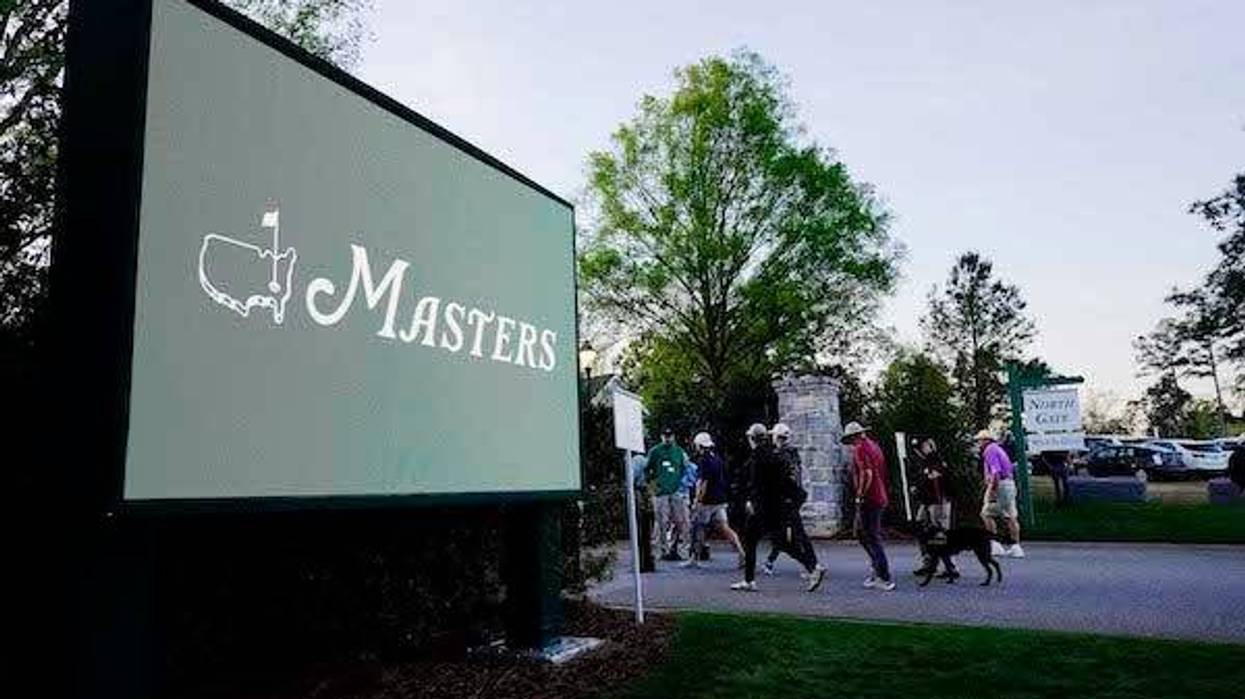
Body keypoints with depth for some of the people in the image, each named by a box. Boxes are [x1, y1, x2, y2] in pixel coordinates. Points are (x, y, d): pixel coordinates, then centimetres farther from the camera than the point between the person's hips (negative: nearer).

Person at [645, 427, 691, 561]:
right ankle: (664, 551, 7)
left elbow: (686, 469, 17)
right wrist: (651, 484, -2)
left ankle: (673, 548, 13)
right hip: (660, 492, -3)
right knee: (663, 523, -3)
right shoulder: (654, 451, 4)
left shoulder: (679, 451, 11)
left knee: (681, 522, -2)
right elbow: (646, 470, 8)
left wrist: (683, 484, 6)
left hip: (676, 491, 3)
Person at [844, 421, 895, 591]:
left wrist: (860, 496, -16)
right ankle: (878, 569, 21)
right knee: (861, 532, 19)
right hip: (880, 498, 9)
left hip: (869, 499, -9)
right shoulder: (874, 446, 15)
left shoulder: (860, 449, -13)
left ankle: (885, 579, 0)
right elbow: (881, 473, 21)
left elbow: (867, 474, -22)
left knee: (872, 539, -3)